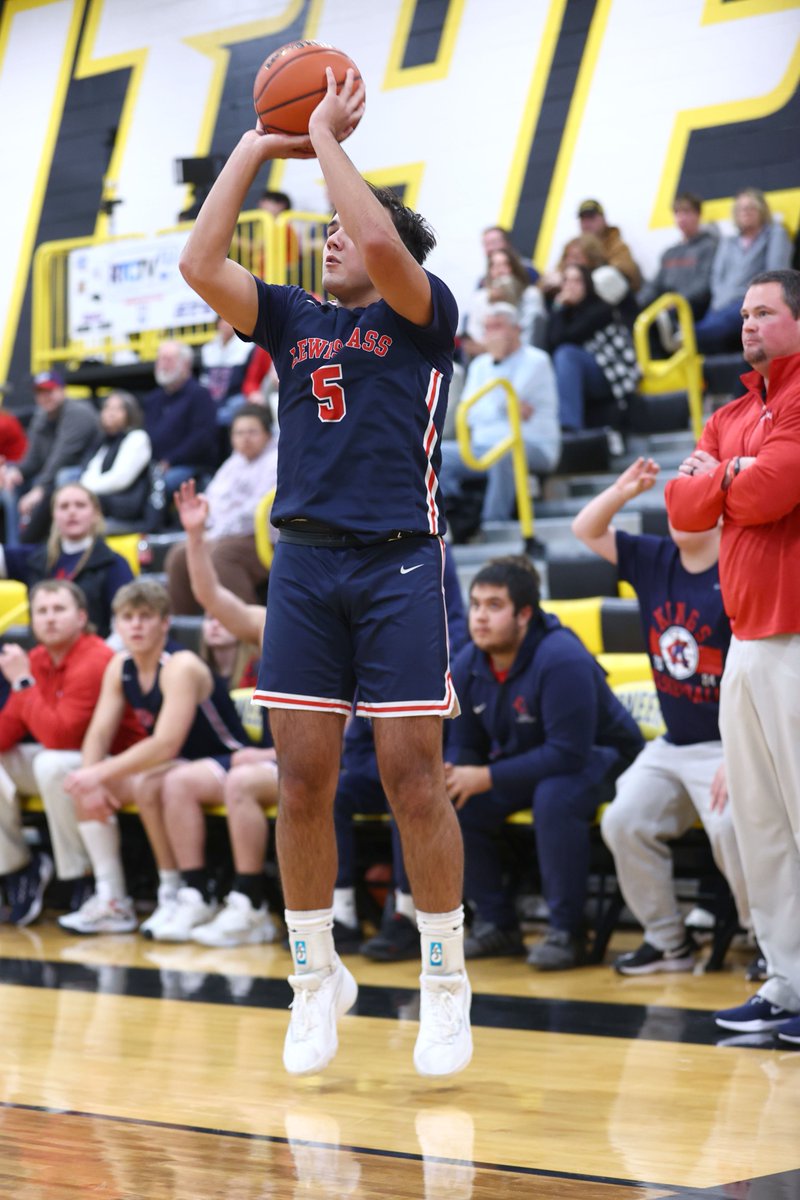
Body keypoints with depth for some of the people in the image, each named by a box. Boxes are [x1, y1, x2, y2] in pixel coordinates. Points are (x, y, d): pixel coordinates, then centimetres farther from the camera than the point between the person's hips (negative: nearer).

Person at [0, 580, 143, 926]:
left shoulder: (95, 662, -22)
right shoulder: (37, 659, 4)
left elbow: (58, 736, -28)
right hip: (63, 758, 9)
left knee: (53, 764, -36)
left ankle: (83, 881, -21)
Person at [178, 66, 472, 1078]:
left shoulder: (424, 319, 2)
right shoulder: (294, 322, 15)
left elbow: (383, 246, -19)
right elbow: (200, 266, 2)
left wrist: (327, 139, -8)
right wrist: (254, 151, 5)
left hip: (399, 565, -4)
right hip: (305, 565, 5)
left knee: (414, 781, -4)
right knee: (302, 783, 3)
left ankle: (445, 984, 8)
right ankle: (316, 977, 16)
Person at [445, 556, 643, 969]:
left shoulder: (562, 659, -29)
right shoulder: (467, 665, -6)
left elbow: (568, 753, -33)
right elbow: (464, 745, 3)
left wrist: (488, 778, -32)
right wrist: (450, 775, -22)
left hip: (600, 757, -7)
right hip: (522, 761, 7)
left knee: (554, 797, -38)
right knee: (455, 804, -14)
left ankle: (567, 931, -22)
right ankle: (496, 924, 1)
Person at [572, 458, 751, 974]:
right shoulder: (654, 560, 3)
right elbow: (586, 530, 10)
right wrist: (623, 490, -10)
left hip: (725, 746, -7)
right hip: (670, 746, 7)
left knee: (731, 825, -30)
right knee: (623, 822, -8)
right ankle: (669, 940, 8)